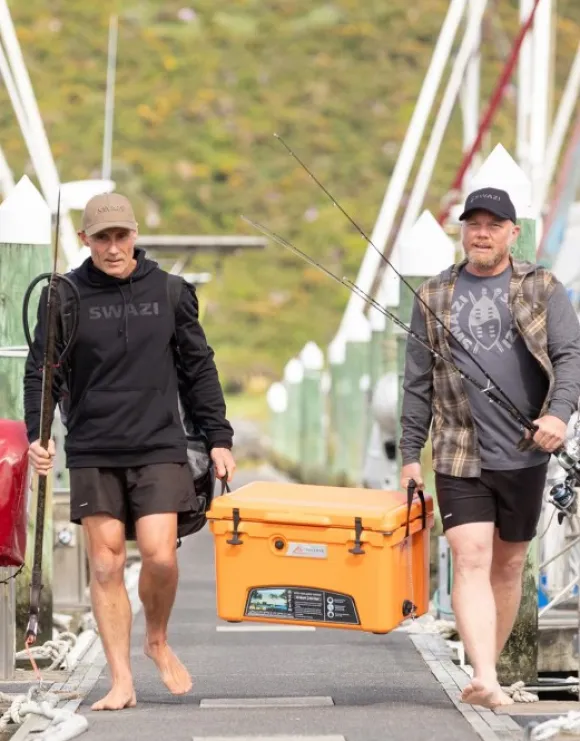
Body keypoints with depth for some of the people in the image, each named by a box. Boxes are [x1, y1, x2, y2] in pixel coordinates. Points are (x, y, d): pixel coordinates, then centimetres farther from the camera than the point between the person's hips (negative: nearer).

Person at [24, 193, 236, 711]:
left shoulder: (169, 292, 5)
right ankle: (121, 681, 5)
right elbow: (41, 371, 5)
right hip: (93, 454, 0)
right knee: (106, 565, -1)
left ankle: (158, 640, 17)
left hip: (159, 449, 0)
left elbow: (199, 370, 11)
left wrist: (219, 439, 7)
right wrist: (37, 434, -9)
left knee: (160, 556, -11)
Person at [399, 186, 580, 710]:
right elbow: (419, 381, 12)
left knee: (509, 565, 9)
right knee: (470, 558, -14)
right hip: (459, 453, 0)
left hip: (523, 452, 0)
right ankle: (485, 680, -23)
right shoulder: (435, 296, 10)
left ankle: (488, 670, 22)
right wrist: (410, 453, 9)